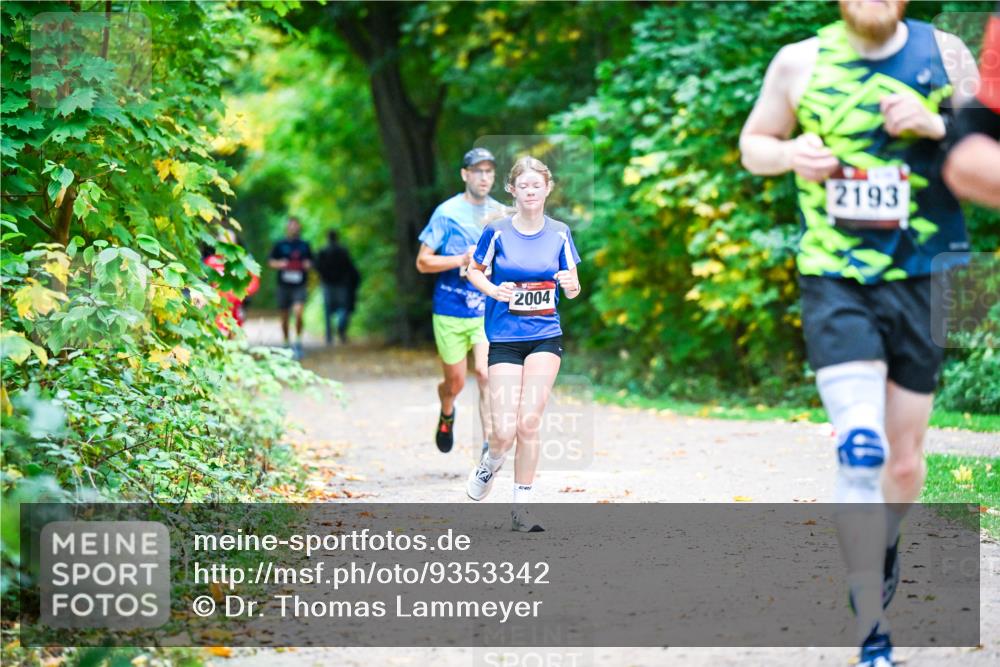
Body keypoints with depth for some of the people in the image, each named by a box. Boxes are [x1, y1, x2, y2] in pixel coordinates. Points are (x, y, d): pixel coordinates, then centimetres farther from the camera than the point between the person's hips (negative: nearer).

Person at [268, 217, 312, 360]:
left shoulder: (304, 245, 8)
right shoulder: (280, 245, 5)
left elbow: (310, 262, 18)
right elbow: (271, 262, 8)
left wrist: (307, 265, -5)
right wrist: (280, 264, -12)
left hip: (299, 285, -1)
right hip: (284, 284, 1)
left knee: (298, 312, -20)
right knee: (284, 316, 7)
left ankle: (298, 342, -10)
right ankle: (287, 344, 22)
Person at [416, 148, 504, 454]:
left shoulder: (500, 214, 6)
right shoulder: (447, 212, -5)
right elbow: (422, 262, -6)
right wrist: (462, 260, -19)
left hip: (489, 311, 2)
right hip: (450, 311, -2)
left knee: (486, 373, -18)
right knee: (455, 383, 7)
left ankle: (490, 444, -16)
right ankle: (446, 414, 42)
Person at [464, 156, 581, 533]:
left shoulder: (559, 233, 2)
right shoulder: (497, 232, -4)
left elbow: (573, 290, 8)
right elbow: (474, 271, 8)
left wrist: (571, 285, -16)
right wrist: (493, 290, -12)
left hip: (546, 337, 1)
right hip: (505, 338, -1)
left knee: (528, 422, -11)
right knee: (505, 431, -9)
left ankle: (521, 509, 2)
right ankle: (489, 465, 29)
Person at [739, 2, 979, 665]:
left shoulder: (943, 54, 0)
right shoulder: (799, 63, 0)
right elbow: (753, 144, 13)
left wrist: (938, 127, -16)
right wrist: (790, 154, -9)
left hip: (920, 282, 2)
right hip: (836, 283, -2)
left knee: (905, 461, 12)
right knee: (861, 449, -17)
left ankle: (884, 547, 47)